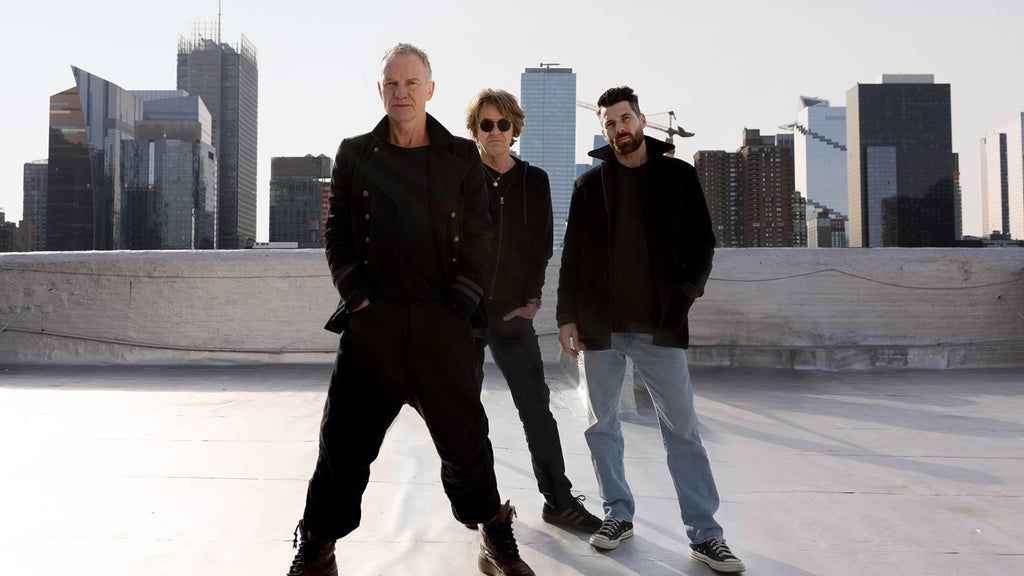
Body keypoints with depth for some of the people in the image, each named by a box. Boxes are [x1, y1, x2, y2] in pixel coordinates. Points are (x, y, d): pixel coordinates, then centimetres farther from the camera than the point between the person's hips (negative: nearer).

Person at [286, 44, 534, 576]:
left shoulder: (461, 156, 9)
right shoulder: (354, 154, 10)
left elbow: (478, 235, 5)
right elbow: (336, 232, 8)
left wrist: (461, 298, -5)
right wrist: (354, 292, -4)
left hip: (443, 321, 0)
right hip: (373, 320, 1)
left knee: (464, 436, 5)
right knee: (344, 440, 5)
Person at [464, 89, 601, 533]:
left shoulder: (534, 180, 8)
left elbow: (541, 245, 7)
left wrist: (530, 298, -2)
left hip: (513, 310, 1)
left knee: (536, 404, 0)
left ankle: (559, 500, 6)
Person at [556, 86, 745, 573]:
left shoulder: (678, 175, 5)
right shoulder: (589, 183, 8)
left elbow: (701, 242, 4)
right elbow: (572, 255, 7)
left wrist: (686, 293, -10)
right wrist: (567, 315, 1)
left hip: (659, 325, -2)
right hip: (599, 324, 2)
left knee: (682, 429, -1)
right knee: (602, 426, 8)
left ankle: (704, 533, 8)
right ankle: (618, 515, 23)